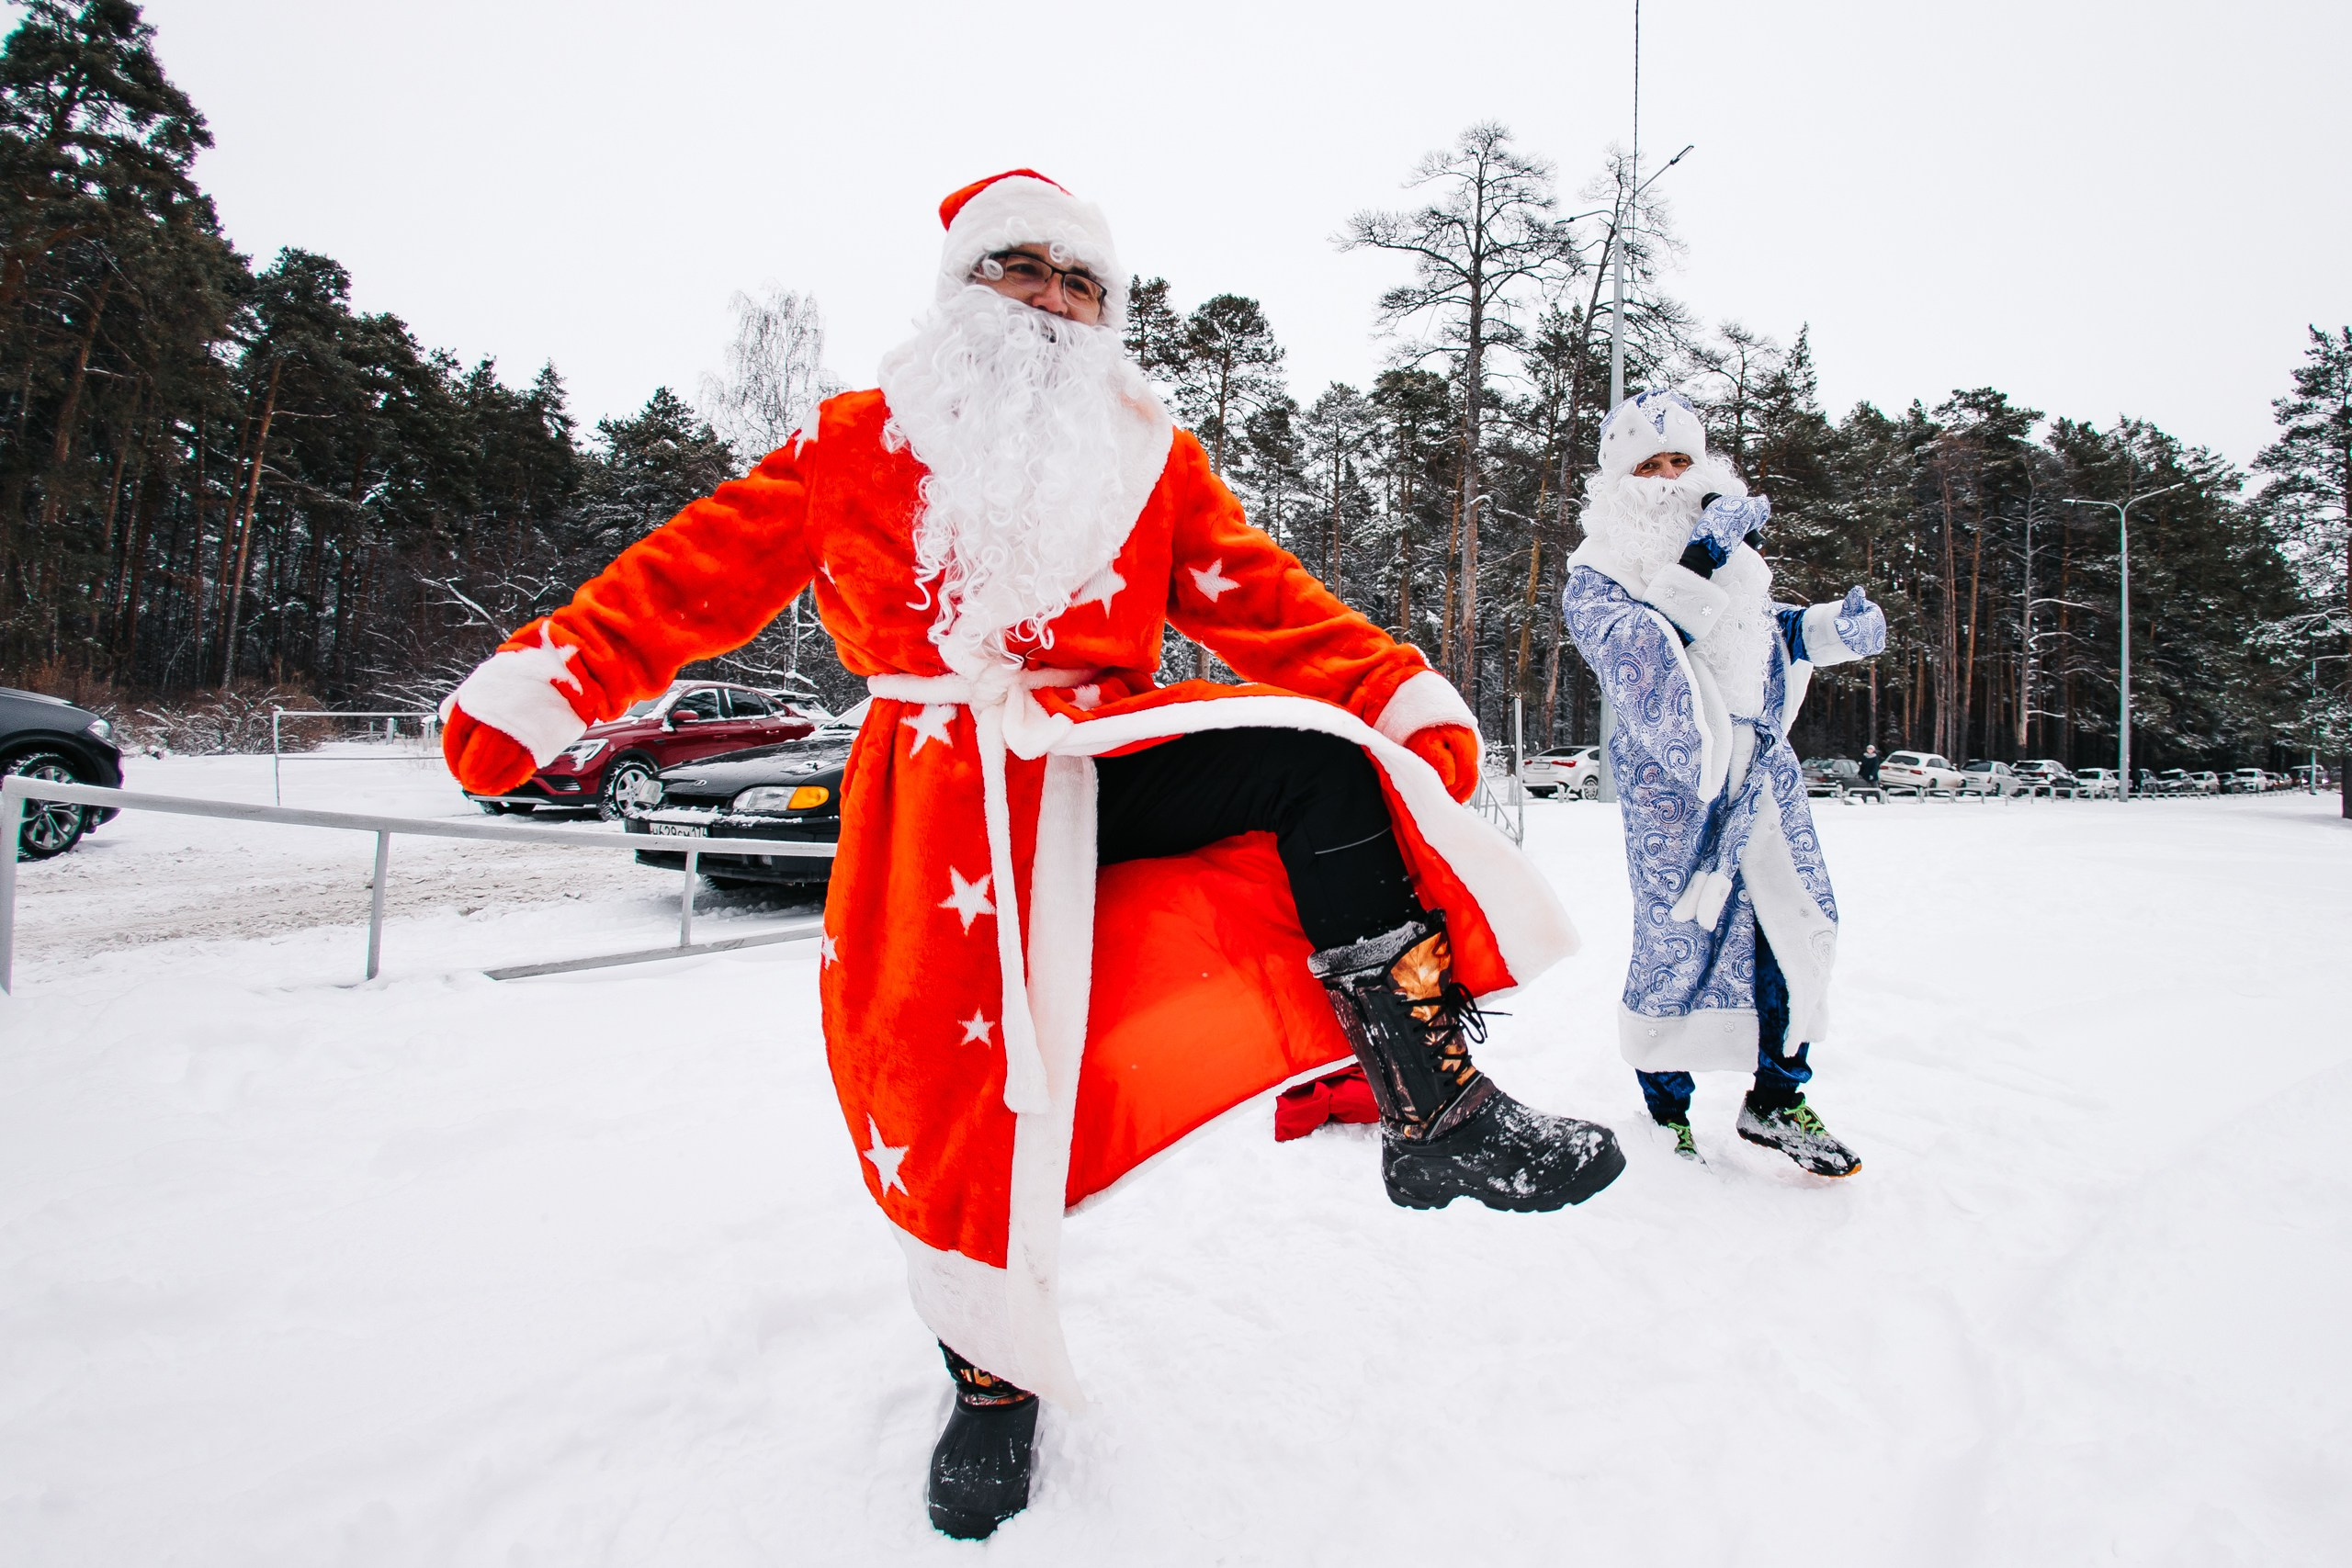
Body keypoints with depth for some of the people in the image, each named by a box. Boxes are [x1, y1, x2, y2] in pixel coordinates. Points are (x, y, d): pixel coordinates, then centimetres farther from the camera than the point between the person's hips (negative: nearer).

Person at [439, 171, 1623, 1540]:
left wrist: (1406, 696, -11)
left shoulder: (1151, 460, 14)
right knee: (953, 1068, -8)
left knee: (1318, 757, -25)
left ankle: (1438, 1112, -23)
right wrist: (541, 686, -1)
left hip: (1112, 755, 1)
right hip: (941, 787, 0)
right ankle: (995, 1375, 18)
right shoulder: (859, 444, 11)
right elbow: (696, 574, 9)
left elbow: (1270, 603, 4)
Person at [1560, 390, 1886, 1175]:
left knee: (1801, 924, 8)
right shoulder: (1596, 576, -5)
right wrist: (1699, 567, -30)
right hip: (1675, 783, -6)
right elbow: (1641, 655, -23)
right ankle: (1665, 1112, 20)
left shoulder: (1727, 539, 13)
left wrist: (1837, 626, 8)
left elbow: (1765, 627, 26)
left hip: (1762, 767, 7)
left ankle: (1776, 1101, 25)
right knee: (1679, 941, -3)